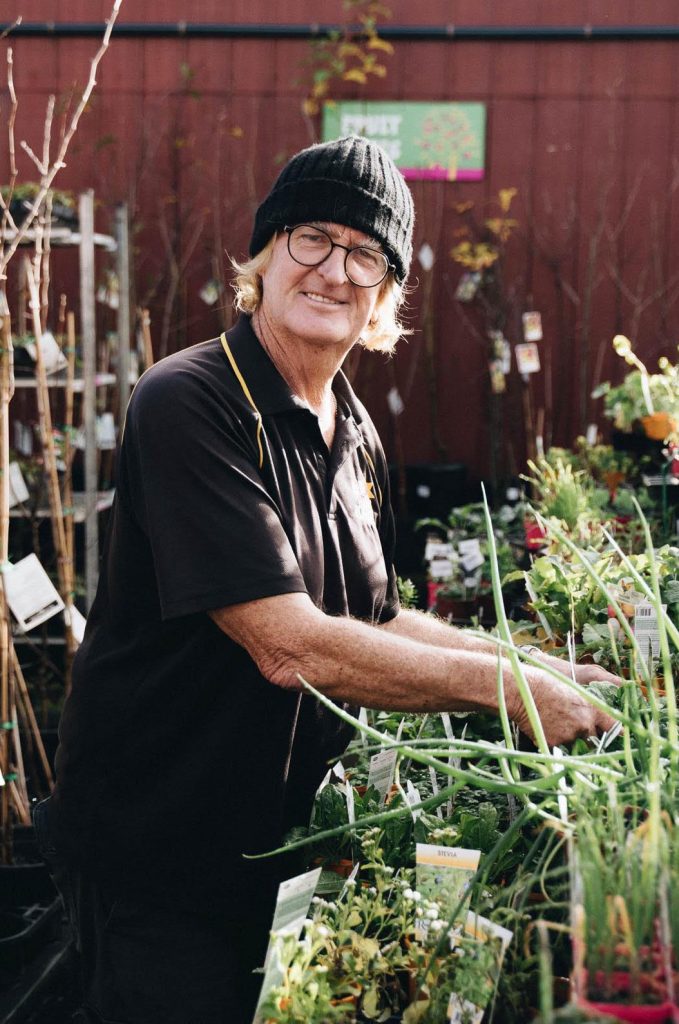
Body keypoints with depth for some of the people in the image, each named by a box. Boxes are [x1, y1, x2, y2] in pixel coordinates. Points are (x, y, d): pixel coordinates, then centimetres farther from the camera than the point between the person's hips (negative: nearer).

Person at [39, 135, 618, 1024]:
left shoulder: (356, 435, 6)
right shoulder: (188, 404, -21)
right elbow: (289, 647, -28)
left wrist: (546, 667, 0)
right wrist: (507, 686, -23)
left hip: (283, 840, 8)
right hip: (153, 845, -7)